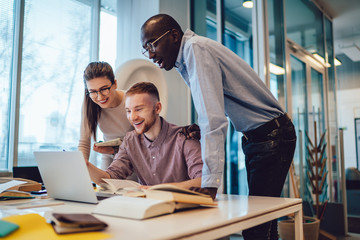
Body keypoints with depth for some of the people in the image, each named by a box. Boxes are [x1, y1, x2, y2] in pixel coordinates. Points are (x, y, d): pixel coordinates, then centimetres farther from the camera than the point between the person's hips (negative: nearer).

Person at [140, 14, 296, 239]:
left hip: (272, 136, -9)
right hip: (255, 137, 10)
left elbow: (213, 118, -32)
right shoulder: (188, 55, 8)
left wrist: (209, 184, -35)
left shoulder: (196, 48, -21)